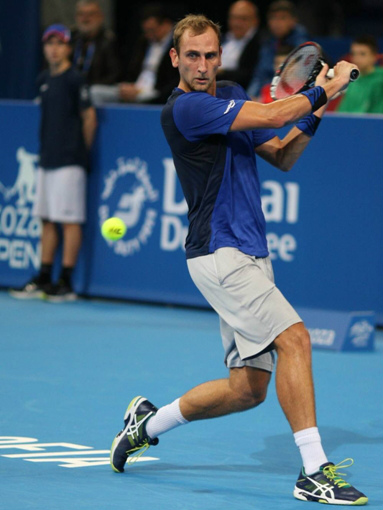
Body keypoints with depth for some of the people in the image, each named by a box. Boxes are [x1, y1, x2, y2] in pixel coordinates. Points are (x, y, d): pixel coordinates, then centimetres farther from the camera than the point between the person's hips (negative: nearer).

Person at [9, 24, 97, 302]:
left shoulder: (75, 79, -9)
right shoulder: (44, 80, 13)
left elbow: (89, 117, -8)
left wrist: (81, 151, 0)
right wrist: (47, 150, 16)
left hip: (69, 163, -8)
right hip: (47, 160, 8)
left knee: (70, 221, -5)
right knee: (47, 220, 11)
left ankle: (66, 284, -4)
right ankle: (44, 280, 17)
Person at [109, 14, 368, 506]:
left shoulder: (231, 94, 16)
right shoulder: (183, 108, -13)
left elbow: (281, 157, 17)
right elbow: (271, 115, -19)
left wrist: (313, 118, 1)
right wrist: (324, 88, -5)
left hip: (248, 256, 9)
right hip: (219, 253, -9)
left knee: (248, 388, 7)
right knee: (294, 338, -21)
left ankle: (149, 422, 26)